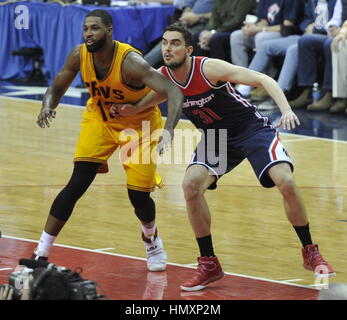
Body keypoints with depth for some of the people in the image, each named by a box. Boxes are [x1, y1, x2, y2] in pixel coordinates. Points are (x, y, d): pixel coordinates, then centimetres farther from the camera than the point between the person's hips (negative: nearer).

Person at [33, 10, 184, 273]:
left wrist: (169, 131, -58)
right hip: (99, 120, 3)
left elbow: (174, 92, -42)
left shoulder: (130, 61, -35)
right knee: (77, 185, -12)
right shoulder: (79, 56, -19)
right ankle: (41, 254, -10)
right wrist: (47, 107, -27)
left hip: (139, 125, -3)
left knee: (139, 196, -4)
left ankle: (151, 238, 32)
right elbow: (57, 88, -3)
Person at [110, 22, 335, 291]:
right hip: (216, 137, 5)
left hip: (251, 127, -4)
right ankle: (209, 265, -6)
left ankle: (310, 253, 0)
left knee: (286, 182, -22)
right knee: (191, 185, -20)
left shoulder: (209, 68, -26)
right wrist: (129, 109, -10)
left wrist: (286, 110, -43)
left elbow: (263, 80, -27)